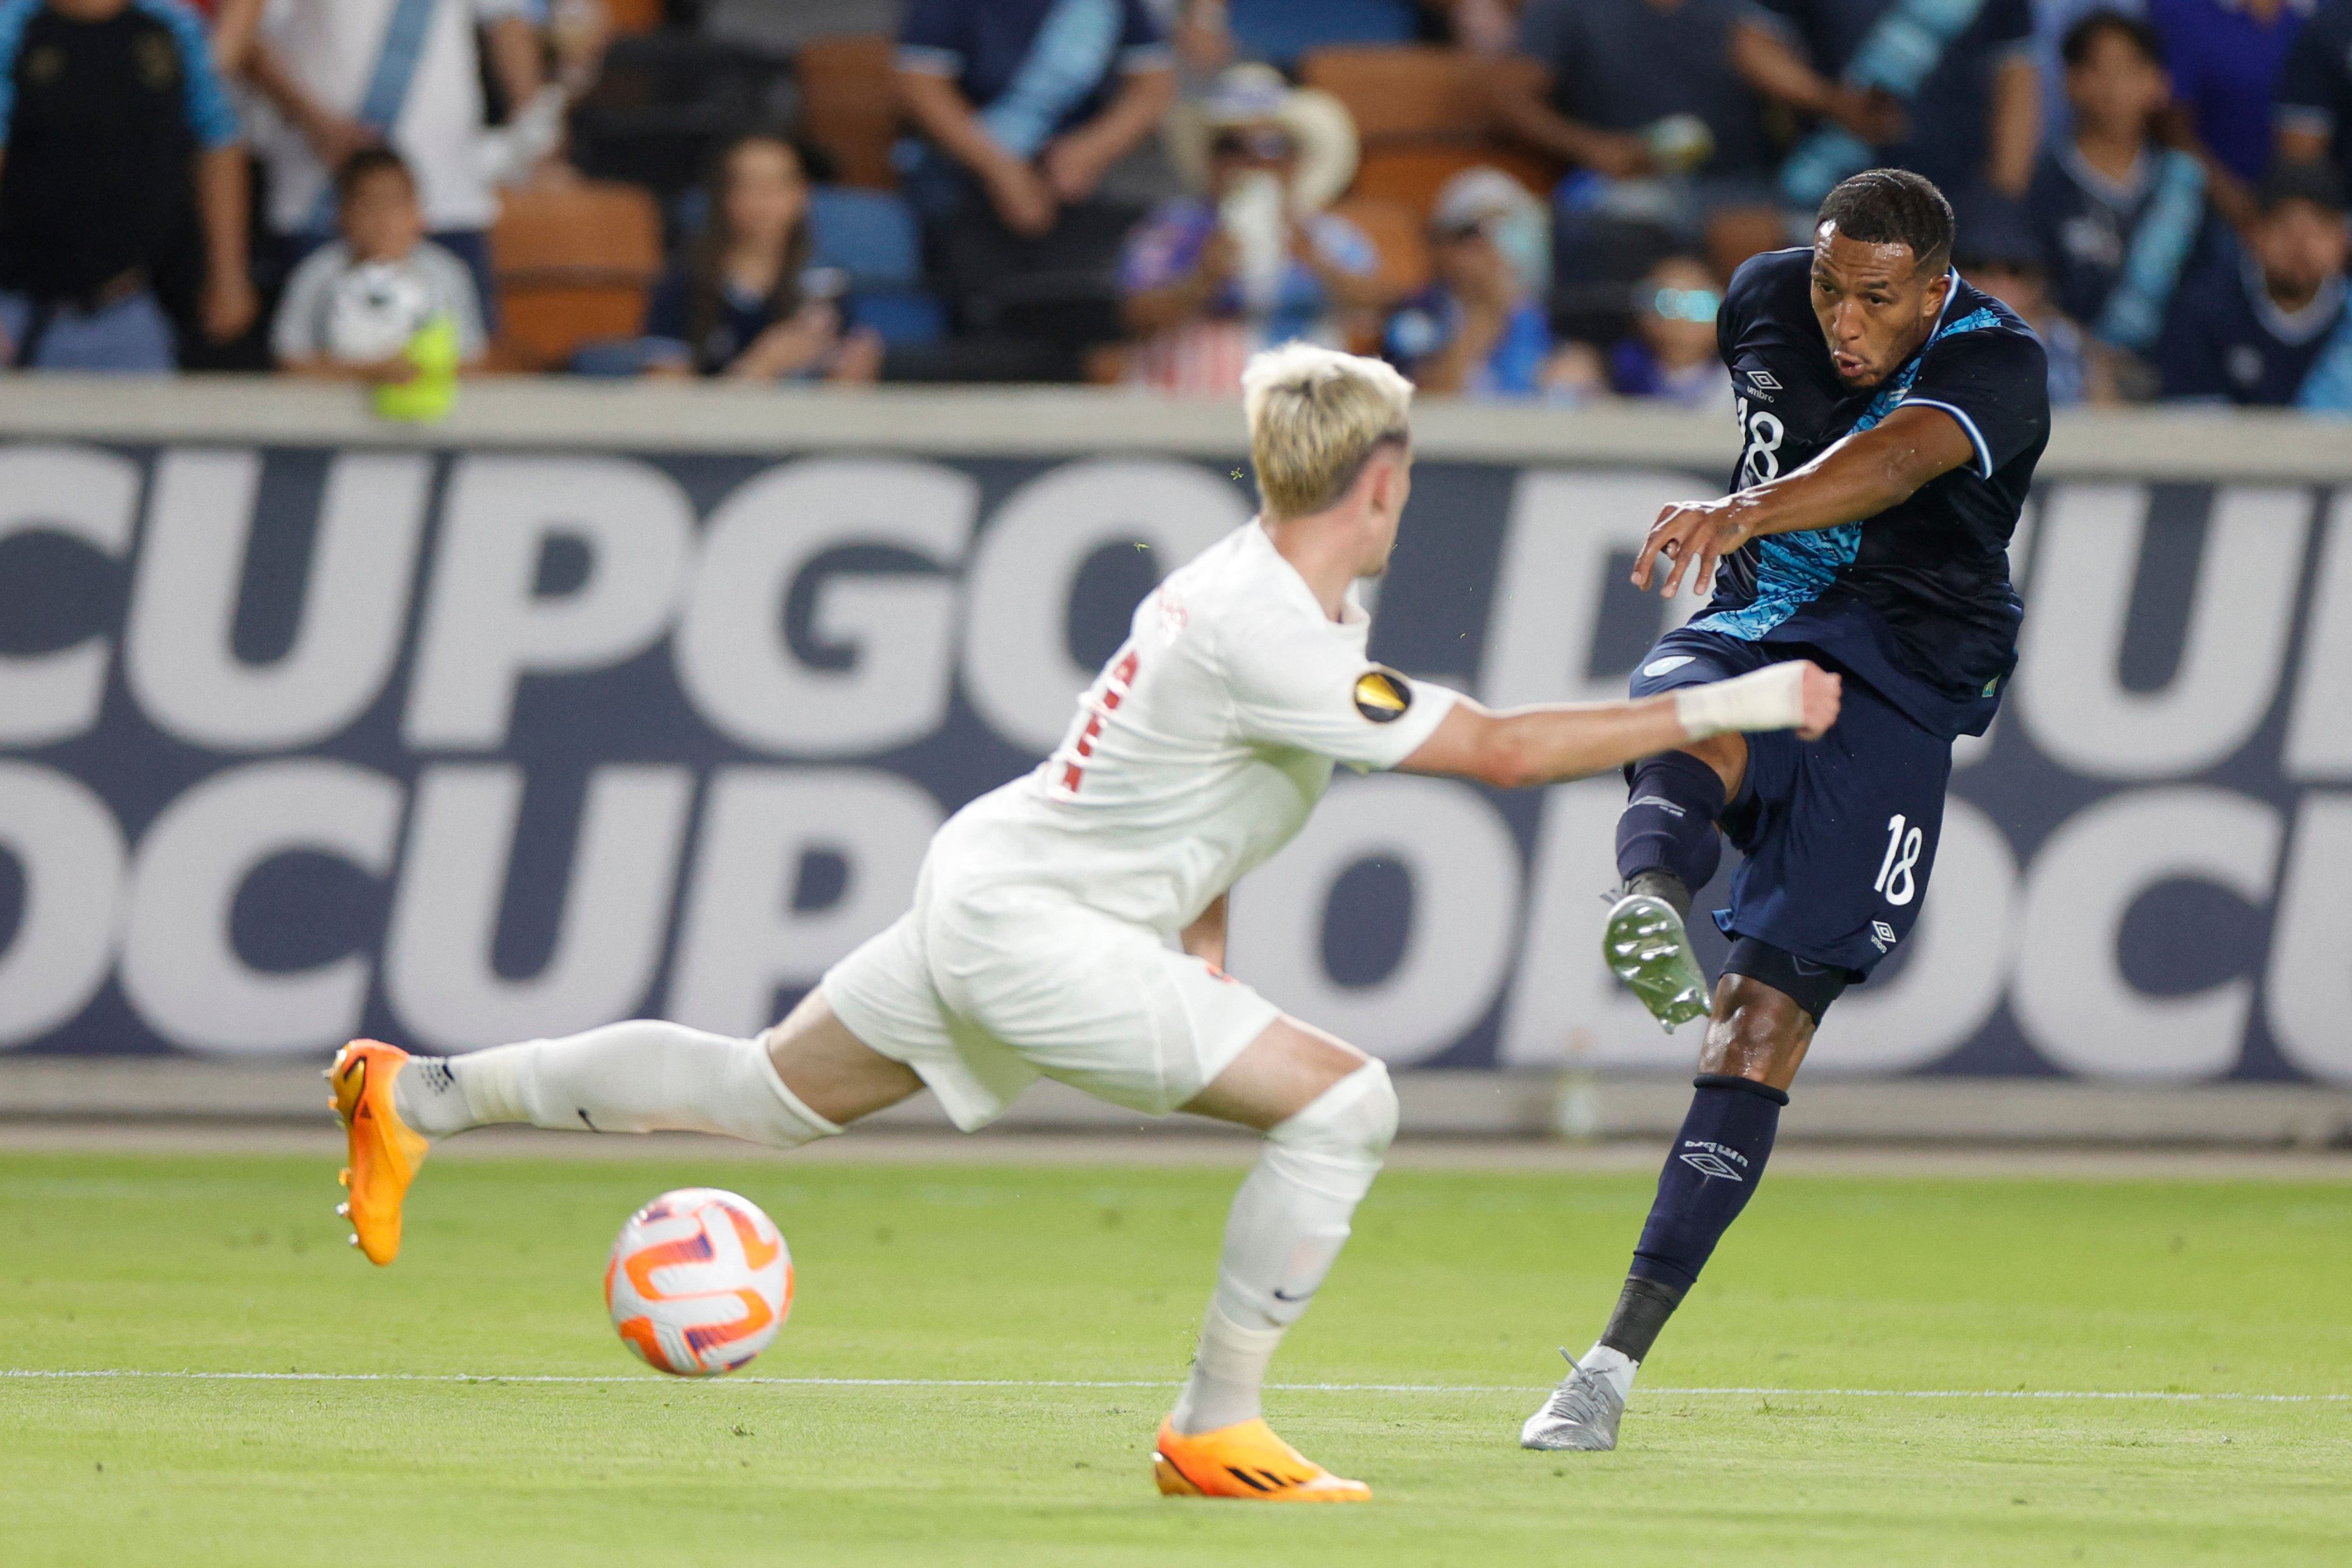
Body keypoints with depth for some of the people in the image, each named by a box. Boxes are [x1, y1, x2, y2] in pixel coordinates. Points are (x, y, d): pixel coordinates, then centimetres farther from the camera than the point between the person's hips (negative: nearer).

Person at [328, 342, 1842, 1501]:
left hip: (986, 893, 10)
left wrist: (1205, 929, 21)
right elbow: (1497, 749, -27)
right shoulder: (1268, 635, -26)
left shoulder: (1277, 579, 5)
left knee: (756, 1093, 23)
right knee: (1345, 1100, -15)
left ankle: (415, 1094, 28)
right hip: (1032, 930, -10)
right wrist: (1724, 709, -22)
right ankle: (1218, 1431, -11)